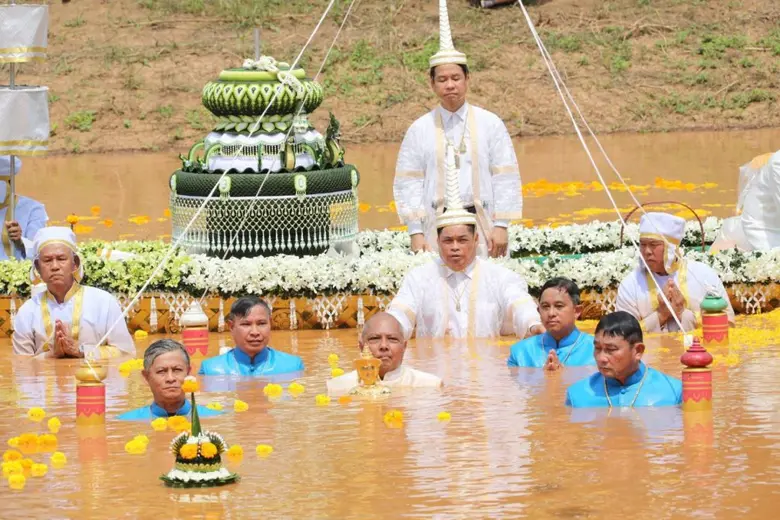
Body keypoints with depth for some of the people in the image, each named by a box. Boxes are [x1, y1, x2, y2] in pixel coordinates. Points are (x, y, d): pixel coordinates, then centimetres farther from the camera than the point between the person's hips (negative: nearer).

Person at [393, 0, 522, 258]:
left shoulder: (490, 124, 5)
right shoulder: (420, 130, 6)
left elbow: (505, 177, 3)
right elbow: (408, 183, 4)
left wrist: (501, 226, -4)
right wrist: (416, 232, -3)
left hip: (483, 226, 0)